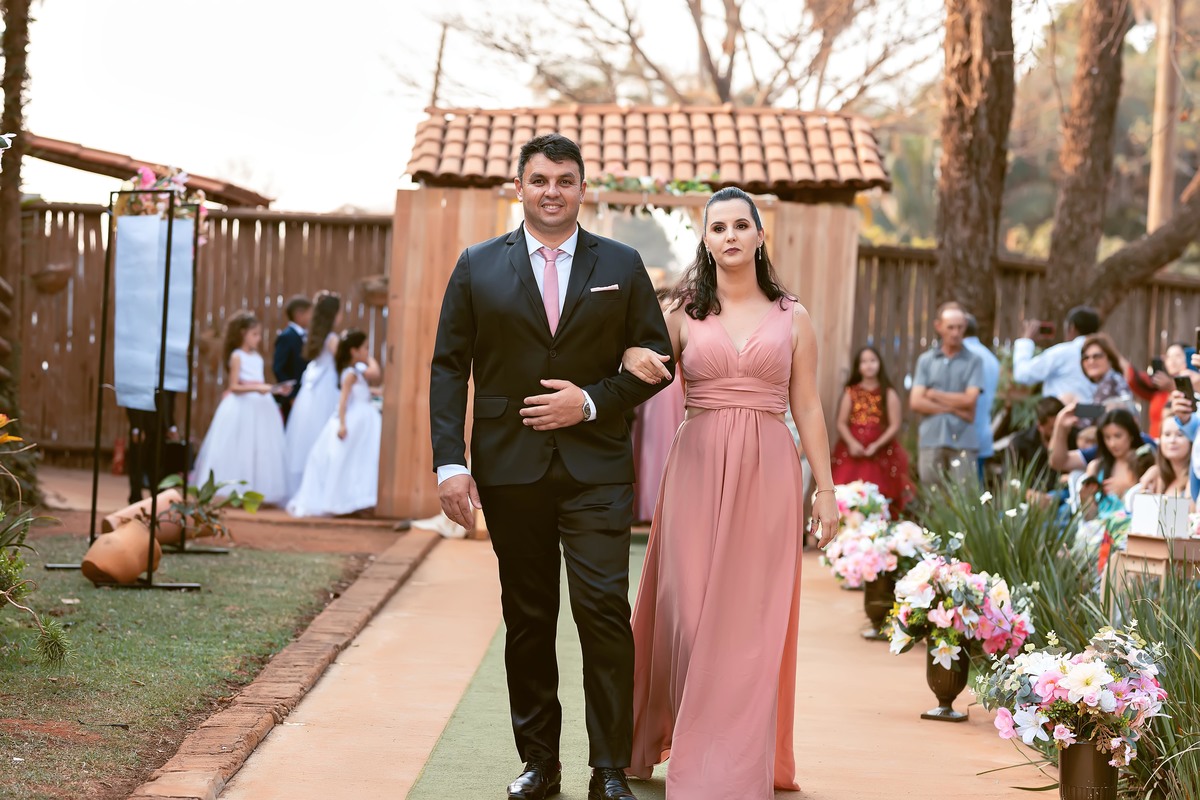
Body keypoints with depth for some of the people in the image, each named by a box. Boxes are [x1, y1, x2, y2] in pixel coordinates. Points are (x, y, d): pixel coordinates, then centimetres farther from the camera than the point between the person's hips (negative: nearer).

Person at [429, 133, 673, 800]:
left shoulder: (622, 265, 7)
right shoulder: (478, 267, 7)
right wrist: (451, 462, -6)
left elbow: (656, 361, 7)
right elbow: (449, 368, 4)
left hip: (597, 467, -1)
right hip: (510, 469, 1)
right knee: (528, 618, 8)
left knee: (605, 608, -9)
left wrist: (591, 401, -9)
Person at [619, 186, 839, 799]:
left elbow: (808, 408, 9)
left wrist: (825, 489, 4)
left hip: (767, 476, 0)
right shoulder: (683, 314, 7)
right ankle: (671, 740, 17)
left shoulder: (792, 318, 9)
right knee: (690, 614, 0)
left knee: (752, 622, 0)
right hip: (697, 471, 0)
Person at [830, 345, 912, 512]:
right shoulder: (850, 393, 13)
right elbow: (841, 423, 7)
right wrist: (852, 443, -11)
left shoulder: (889, 394, 8)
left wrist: (877, 445, -12)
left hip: (880, 453, -1)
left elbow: (895, 425, 1)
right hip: (853, 453, 1)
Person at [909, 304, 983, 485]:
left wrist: (935, 395, 0)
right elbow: (916, 402, 0)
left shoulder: (973, 362, 4)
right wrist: (954, 409, -6)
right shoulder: (925, 360, 9)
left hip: (963, 442, -2)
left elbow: (969, 400, -6)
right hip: (931, 441, 2)